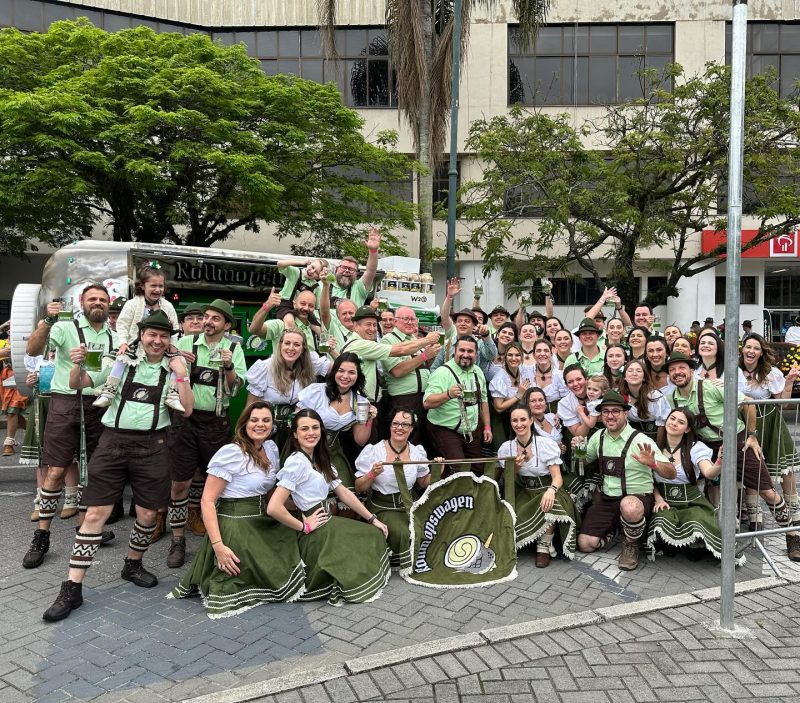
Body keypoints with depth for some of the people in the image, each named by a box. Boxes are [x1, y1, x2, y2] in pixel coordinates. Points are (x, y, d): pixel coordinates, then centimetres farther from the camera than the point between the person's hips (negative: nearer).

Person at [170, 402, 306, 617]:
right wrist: (218, 546, -25)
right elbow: (207, 501, -18)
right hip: (236, 528, -8)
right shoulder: (230, 453, -16)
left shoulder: (271, 448, 7)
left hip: (265, 526, 8)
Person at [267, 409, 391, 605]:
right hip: (315, 536, -9)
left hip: (329, 524, 9)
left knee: (376, 535, 16)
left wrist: (372, 519, 11)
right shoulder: (296, 462, -19)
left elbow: (344, 493, 13)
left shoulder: (320, 460, 9)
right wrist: (304, 526, -15)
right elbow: (273, 508, -28)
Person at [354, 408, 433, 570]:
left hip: (409, 505, 4)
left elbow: (423, 484, 17)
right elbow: (359, 488, -4)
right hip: (382, 507, -3)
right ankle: (409, 568, 0)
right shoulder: (373, 451, -7)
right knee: (401, 532, -29)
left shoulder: (417, 452, 3)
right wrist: (373, 474, -22)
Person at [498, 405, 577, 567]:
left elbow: (557, 477, -15)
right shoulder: (505, 448, 2)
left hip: (546, 490, -2)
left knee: (549, 505, -37)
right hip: (523, 493, 2)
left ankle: (544, 548, -18)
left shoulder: (547, 444, -7)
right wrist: (514, 468, -14)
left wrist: (551, 490, -38)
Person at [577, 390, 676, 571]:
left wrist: (653, 464, -36)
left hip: (637, 497, -5)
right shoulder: (598, 437, 3)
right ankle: (614, 528, 24)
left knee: (629, 507, -41)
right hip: (607, 499, 5)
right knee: (585, 544, -8)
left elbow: (671, 474, -15)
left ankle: (632, 545, -7)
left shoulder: (640, 440, -13)